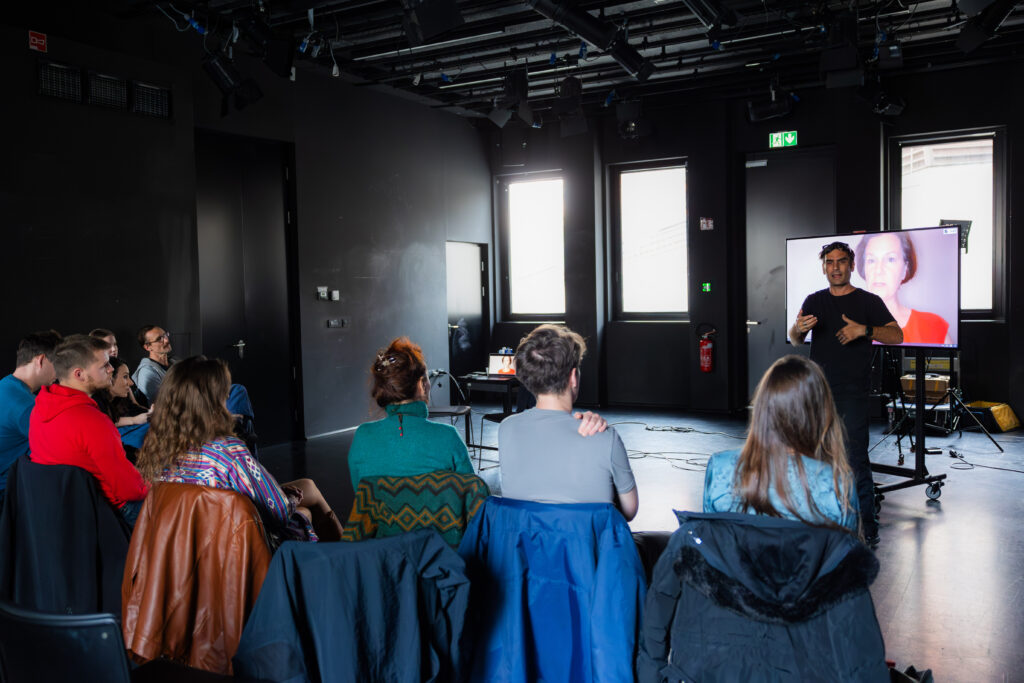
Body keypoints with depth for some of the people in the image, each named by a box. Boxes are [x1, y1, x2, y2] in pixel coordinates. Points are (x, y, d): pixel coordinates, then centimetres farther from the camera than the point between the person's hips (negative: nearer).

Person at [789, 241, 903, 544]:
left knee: (855, 457, -9)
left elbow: (897, 336, -3)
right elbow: (795, 339, 12)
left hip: (853, 391, -4)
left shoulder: (868, 301, 3)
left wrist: (865, 330, -20)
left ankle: (867, 523, -1)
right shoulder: (814, 301, 14)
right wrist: (798, 327, -12)